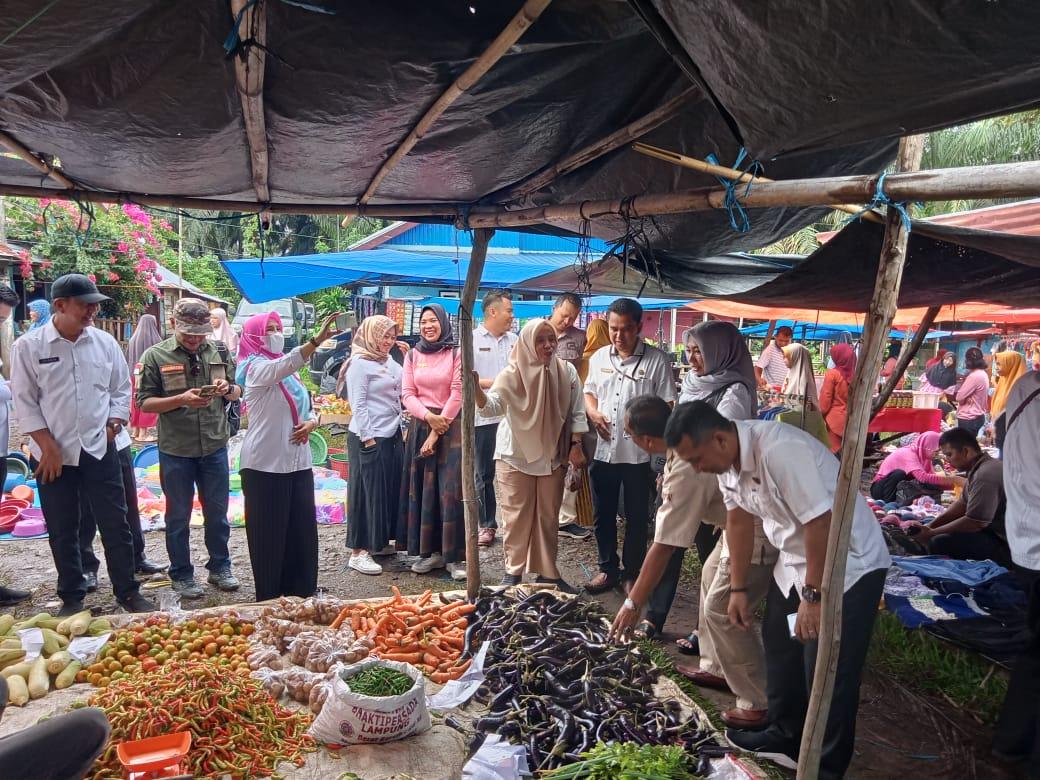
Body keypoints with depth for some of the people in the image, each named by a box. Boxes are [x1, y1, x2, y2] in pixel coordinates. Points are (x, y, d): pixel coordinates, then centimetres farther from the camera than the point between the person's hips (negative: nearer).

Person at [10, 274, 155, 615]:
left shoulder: (104, 342, 1)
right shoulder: (29, 346, -6)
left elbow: (121, 389, 10)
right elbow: (24, 400, -4)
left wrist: (113, 424, -1)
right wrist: (48, 445, -9)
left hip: (99, 449, 2)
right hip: (53, 454, -1)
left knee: (116, 524, 5)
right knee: (62, 531, 10)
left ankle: (128, 592, 18)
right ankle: (72, 597, 25)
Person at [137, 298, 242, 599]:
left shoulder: (219, 351, 4)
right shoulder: (156, 356, -5)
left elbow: (238, 392, 11)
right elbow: (145, 402, -6)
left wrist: (227, 388, -12)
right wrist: (181, 400, -21)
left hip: (215, 446, 3)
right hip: (176, 450, -2)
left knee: (217, 512, 13)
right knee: (178, 517, 10)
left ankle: (220, 567, 29)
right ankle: (181, 575, 24)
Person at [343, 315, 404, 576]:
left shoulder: (389, 362, 13)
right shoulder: (359, 363, -9)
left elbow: (402, 393, 10)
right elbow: (358, 404, -13)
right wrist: (368, 439, -17)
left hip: (392, 435, 8)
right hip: (369, 439, -8)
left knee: (389, 490, 13)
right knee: (367, 493, -3)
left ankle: (378, 542, 26)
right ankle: (358, 552, 5)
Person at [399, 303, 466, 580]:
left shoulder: (456, 354, 0)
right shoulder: (412, 356, 11)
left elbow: (457, 393, -6)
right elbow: (407, 394, 5)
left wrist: (438, 430, -10)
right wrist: (429, 417, -13)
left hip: (450, 427, -4)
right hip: (420, 426, 4)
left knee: (450, 491, -6)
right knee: (422, 490, 4)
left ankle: (454, 557, -1)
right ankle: (430, 551, 13)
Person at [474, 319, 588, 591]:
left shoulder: (566, 372, -4)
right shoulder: (513, 374, -12)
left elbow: (576, 413, 3)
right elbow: (492, 405, -25)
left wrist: (575, 446, -1)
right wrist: (476, 388, -44)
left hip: (552, 456, 3)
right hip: (516, 456, -3)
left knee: (548, 517, 11)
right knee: (517, 517, 4)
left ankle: (547, 573, 24)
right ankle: (513, 572, 19)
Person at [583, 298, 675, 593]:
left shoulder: (657, 360, -8)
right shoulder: (599, 357, 6)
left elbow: (667, 405, -5)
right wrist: (593, 412, -2)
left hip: (639, 452, -4)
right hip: (603, 449, 4)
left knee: (636, 517, 10)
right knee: (603, 514, 14)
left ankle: (633, 572, 26)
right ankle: (608, 568, 30)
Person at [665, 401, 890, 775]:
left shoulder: (779, 450, -34)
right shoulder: (726, 459, -7)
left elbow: (821, 524, -32)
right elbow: (739, 521, 4)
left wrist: (814, 596, -23)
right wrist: (738, 589, 8)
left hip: (848, 563, -9)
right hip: (796, 560, 9)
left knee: (829, 672, -2)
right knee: (780, 648, 18)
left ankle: (827, 767, 17)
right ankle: (786, 737, 37)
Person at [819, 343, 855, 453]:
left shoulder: (832, 373, -10)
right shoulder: (854, 375, 1)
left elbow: (826, 398, -7)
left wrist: (822, 414, 4)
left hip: (834, 418, -4)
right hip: (849, 418, 4)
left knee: (833, 450, 0)